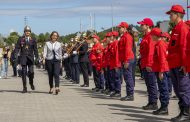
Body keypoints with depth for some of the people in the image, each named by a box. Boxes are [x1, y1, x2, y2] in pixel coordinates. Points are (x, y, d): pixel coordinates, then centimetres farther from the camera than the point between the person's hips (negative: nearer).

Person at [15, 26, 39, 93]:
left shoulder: (33, 40, 7)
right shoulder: (20, 39, 6)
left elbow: (35, 49, 7)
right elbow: (17, 48, 3)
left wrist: (37, 57, 0)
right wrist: (16, 54, -12)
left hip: (30, 58, 0)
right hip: (23, 57, 0)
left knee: (31, 71, -10)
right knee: (24, 72, -1)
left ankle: (31, 83, 20)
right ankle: (24, 87, 6)